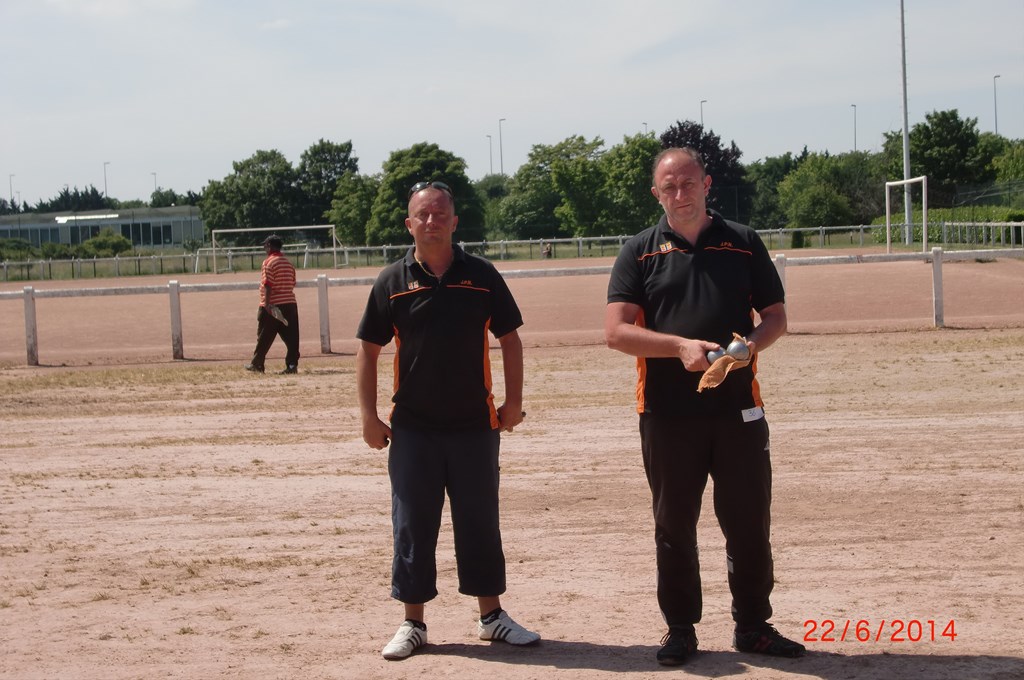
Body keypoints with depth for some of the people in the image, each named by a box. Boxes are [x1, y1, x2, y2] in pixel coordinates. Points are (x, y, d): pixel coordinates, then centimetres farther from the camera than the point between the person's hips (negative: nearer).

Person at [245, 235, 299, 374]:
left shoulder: (269, 262, -9)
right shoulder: (289, 263, 13)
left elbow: (267, 285, -17)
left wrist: (266, 303, -20)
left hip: (272, 305, -6)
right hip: (290, 303, 6)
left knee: (264, 337, 5)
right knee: (291, 337, 2)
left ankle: (256, 364, 15)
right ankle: (292, 364, -4)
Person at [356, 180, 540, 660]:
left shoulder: (481, 276, 1)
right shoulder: (392, 282, 0)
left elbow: (509, 338, 7)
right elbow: (368, 350, 4)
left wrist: (514, 400, 2)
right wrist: (368, 415, -2)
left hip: (476, 424, 0)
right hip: (413, 427, 0)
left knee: (480, 522, 9)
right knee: (412, 526, 5)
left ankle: (491, 615, 21)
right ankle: (413, 623, 15)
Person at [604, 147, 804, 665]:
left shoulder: (744, 244, 7)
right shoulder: (639, 252, 4)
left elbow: (775, 316, 10)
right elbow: (616, 331, -5)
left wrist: (750, 345, -12)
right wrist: (680, 345, -19)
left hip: (738, 408, 1)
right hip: (667, 413, -1)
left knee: (749, 523, 6)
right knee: (674, 525, 7)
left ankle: (753, 626, 19)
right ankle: (680, 629, 19)